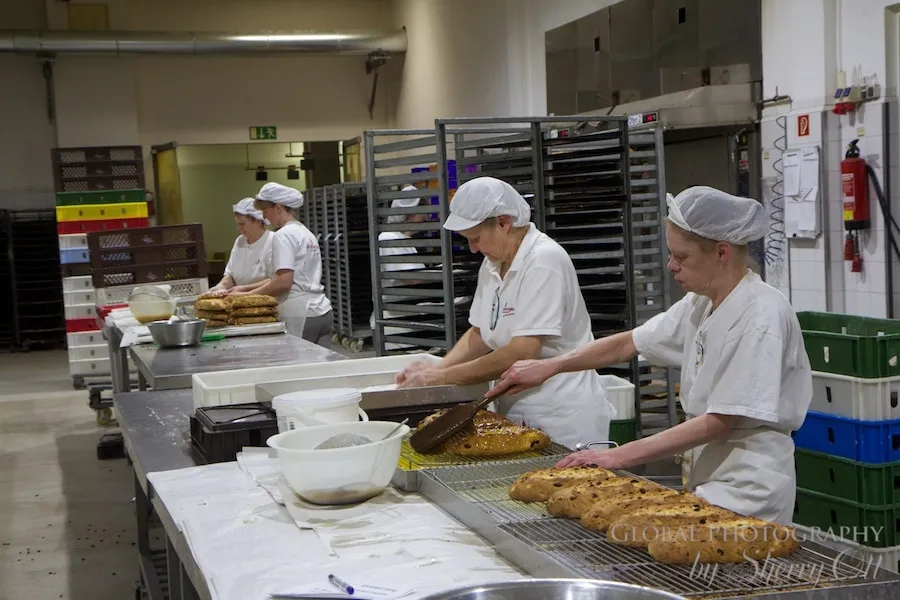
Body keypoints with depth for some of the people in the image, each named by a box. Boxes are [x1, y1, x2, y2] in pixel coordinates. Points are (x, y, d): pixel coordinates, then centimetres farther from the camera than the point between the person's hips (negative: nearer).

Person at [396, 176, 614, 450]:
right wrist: (437, 369, -2)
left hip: (562, 419, -7)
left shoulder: (544, 260, -18)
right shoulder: (493, 263, 7)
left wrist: (445, 377, -18)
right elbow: (480, 333, 15)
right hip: (515, 415, 7)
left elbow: (523, 351, -24)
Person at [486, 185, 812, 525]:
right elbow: (629, 343, 16)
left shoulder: (762, 316, -19)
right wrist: (551, 366, 9)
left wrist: (620, 456, -20)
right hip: (705, 478, 8)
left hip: (747, 488, -8)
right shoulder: (700, 304, 8)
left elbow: (720, 422, -21)